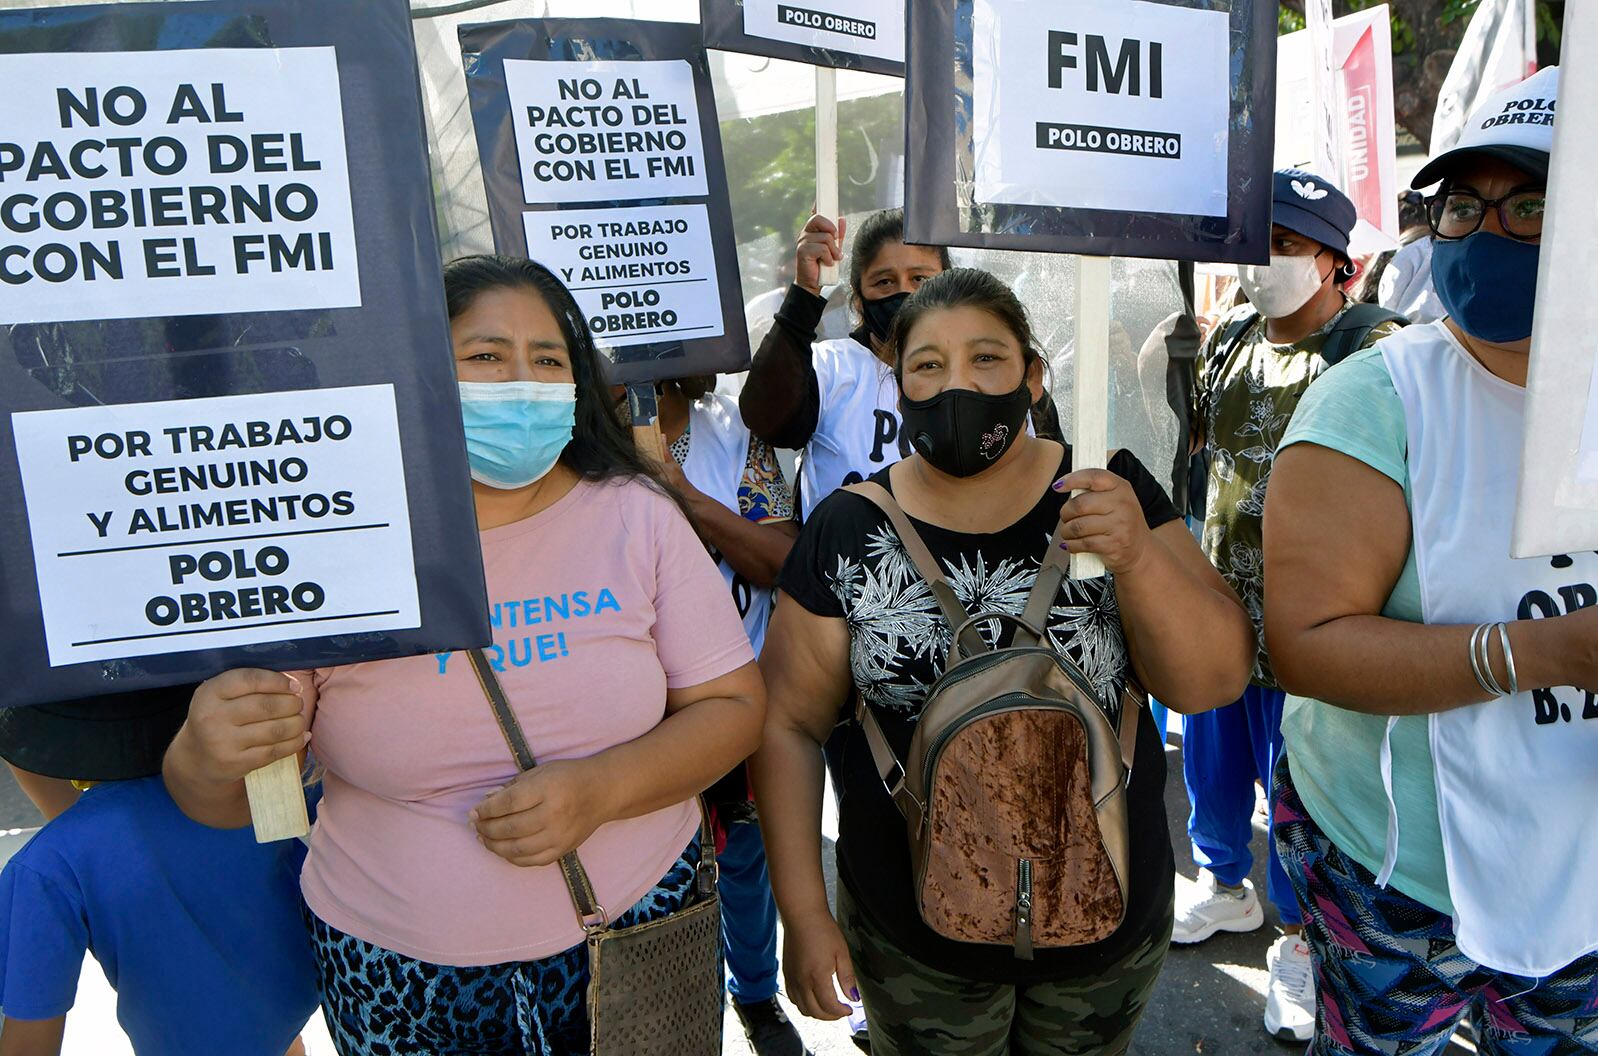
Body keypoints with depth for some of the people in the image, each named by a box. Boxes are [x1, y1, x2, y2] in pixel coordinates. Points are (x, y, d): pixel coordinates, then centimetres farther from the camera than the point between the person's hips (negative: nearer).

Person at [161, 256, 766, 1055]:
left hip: (638, 921, 1)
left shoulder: (637, 517, -7)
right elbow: (225, 803, -7)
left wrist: (603, 788, -22)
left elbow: (733, 706, -5)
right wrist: (206, 759, -31)